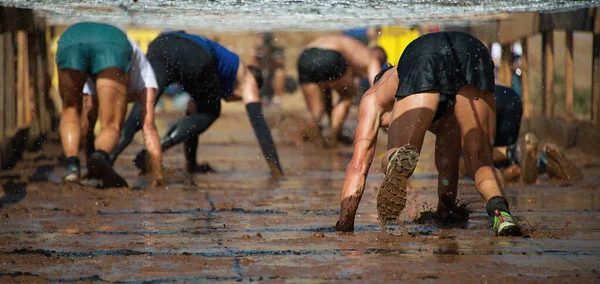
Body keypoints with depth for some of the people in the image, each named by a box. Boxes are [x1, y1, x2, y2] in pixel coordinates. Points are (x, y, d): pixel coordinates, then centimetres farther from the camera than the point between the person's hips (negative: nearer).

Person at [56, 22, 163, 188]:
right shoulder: (143, 72, 40)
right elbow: (149, 126, 32)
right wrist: (159, 176, 32)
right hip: (112, 46, -3)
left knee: (71, 112, 27)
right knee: (111, 127, 8)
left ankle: (72, 164, 1)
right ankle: (100, 156, -28)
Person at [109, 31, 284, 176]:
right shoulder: (247, 79, 33)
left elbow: (192, 116, 52)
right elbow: (258, 124, 25)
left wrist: (190, 164, 57)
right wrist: (277, 171, 27)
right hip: (196, 57, -4)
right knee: (209, 114, 18)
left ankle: (112, 153, -35)